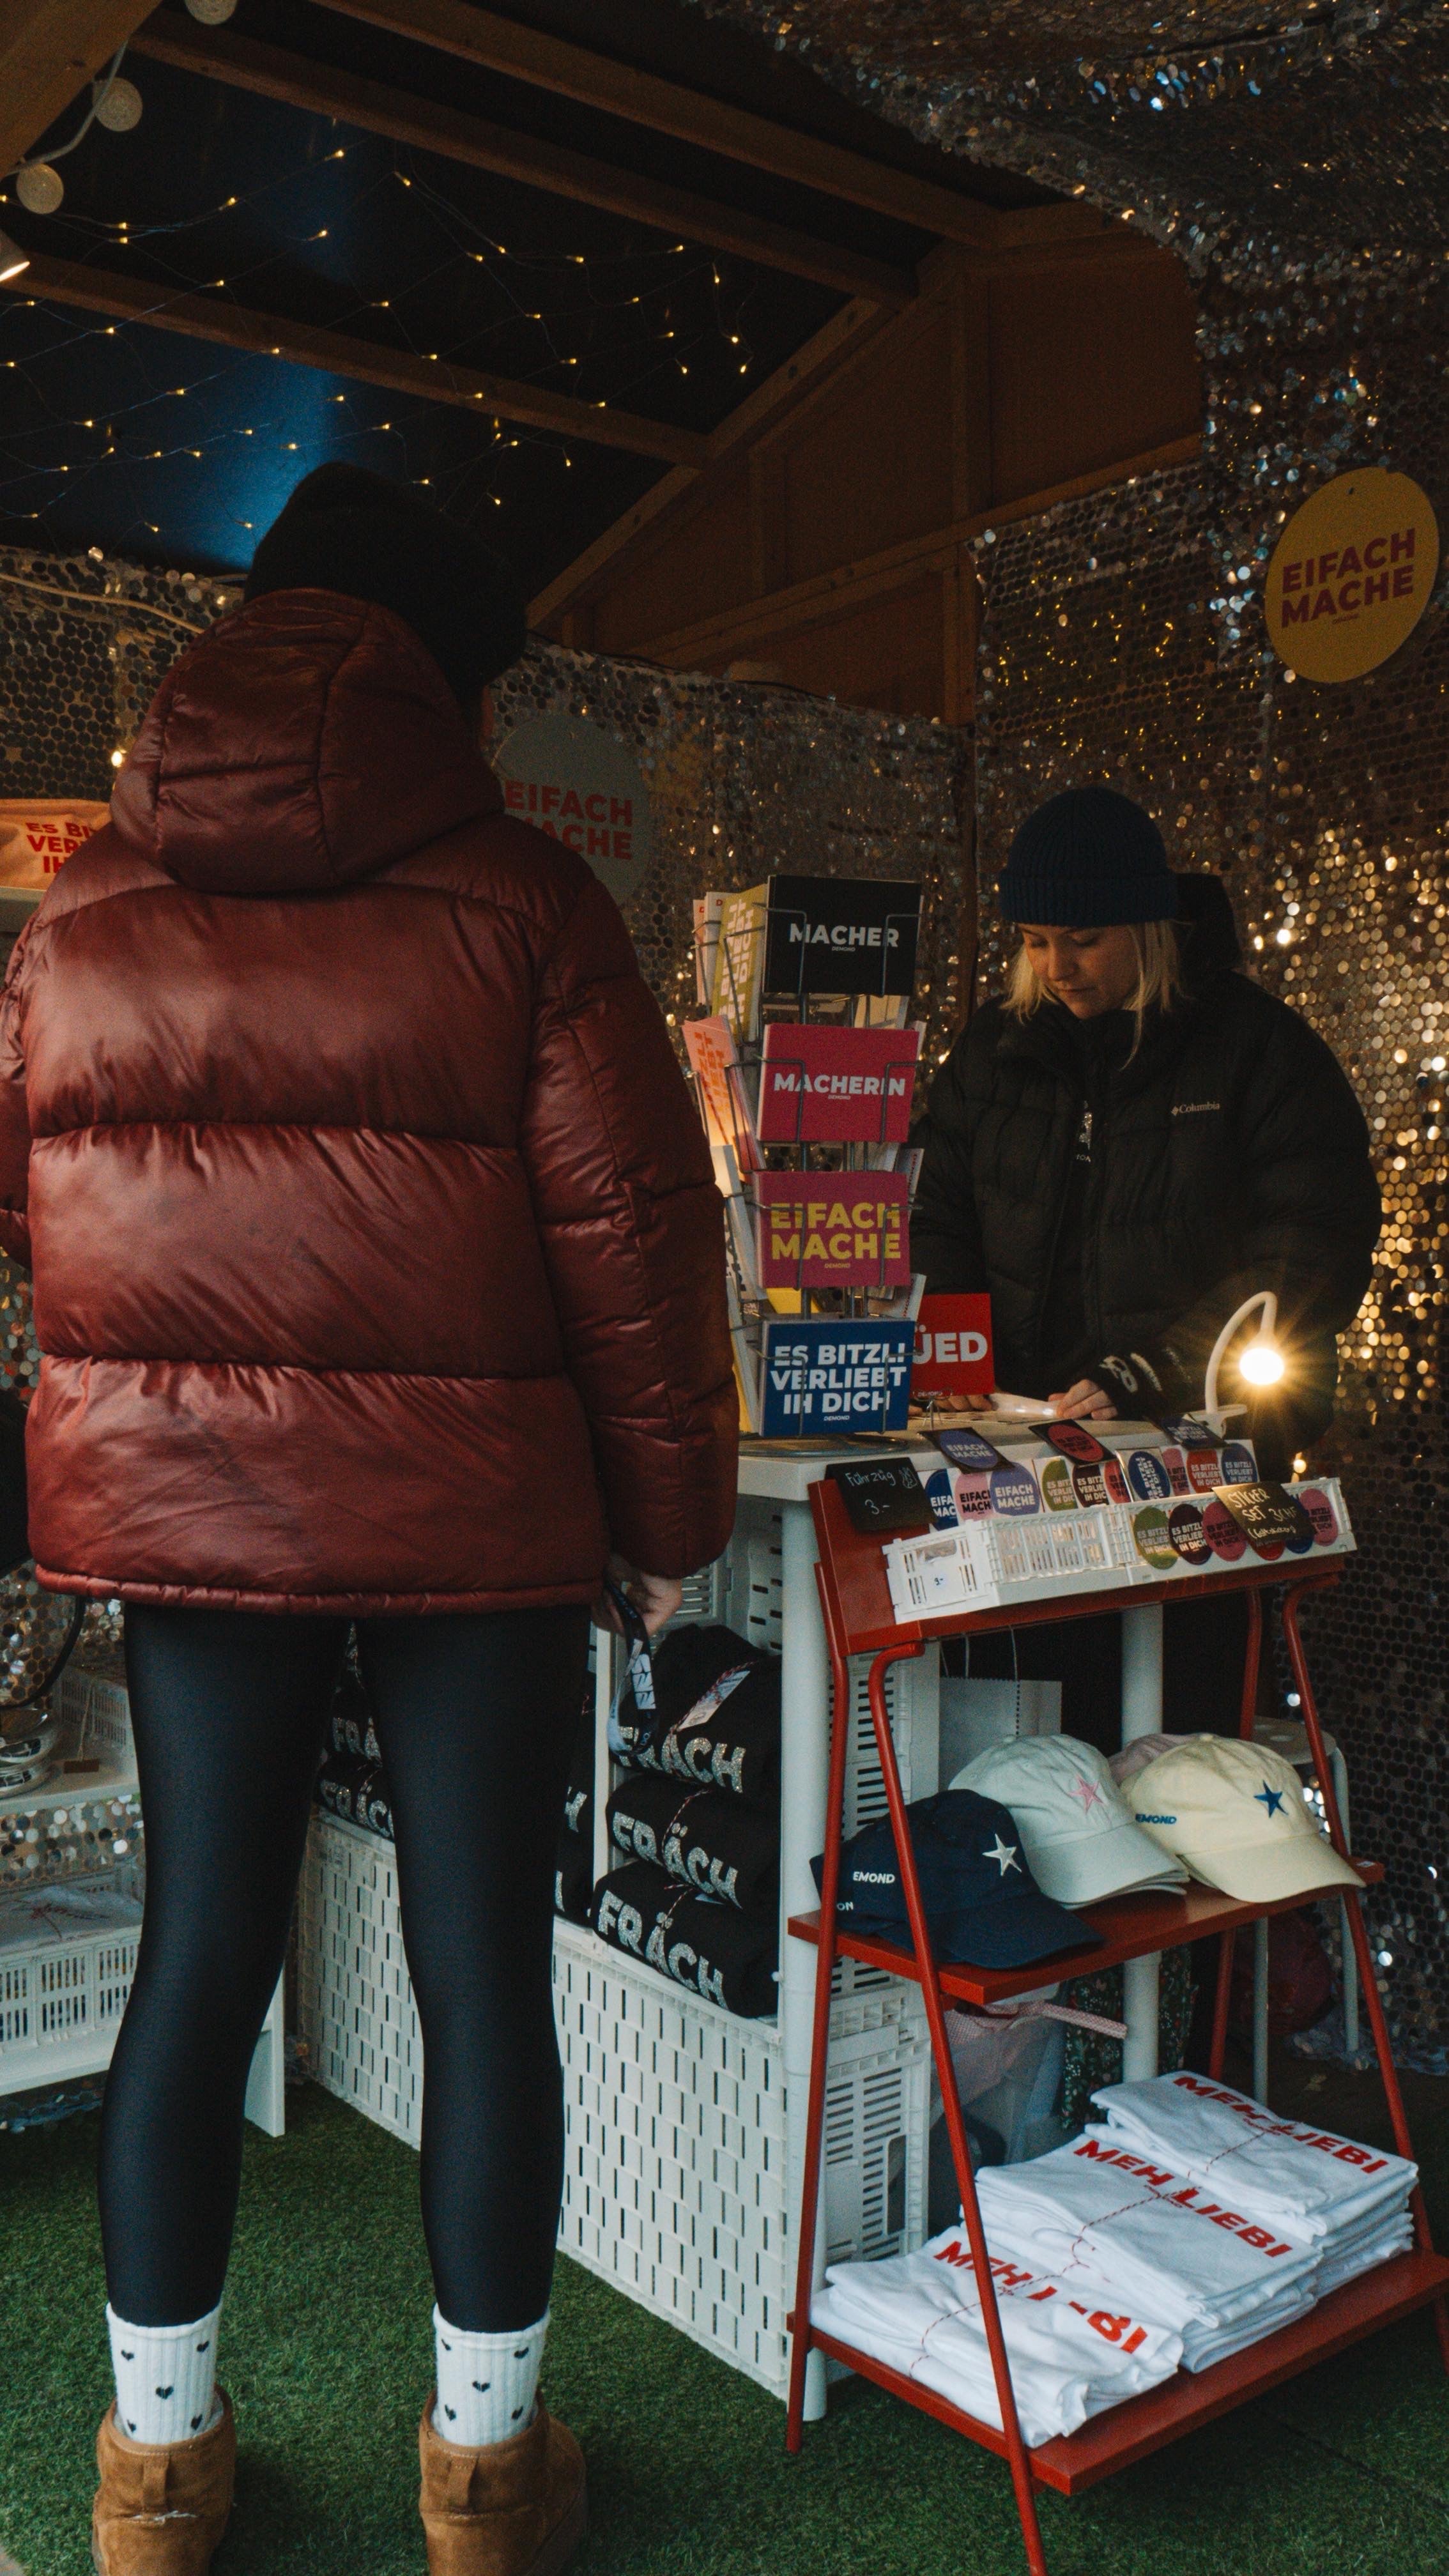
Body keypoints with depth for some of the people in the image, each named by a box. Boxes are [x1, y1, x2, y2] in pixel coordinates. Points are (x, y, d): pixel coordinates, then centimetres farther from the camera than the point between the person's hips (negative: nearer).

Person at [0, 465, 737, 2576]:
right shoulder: (517, 904, -7)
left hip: (180, 1500, 4)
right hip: (473, 1508, -3)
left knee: (200, 1948, 14)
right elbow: (630, 1227, -8)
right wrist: (672, 1514, 1)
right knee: (482, 1963, 9)